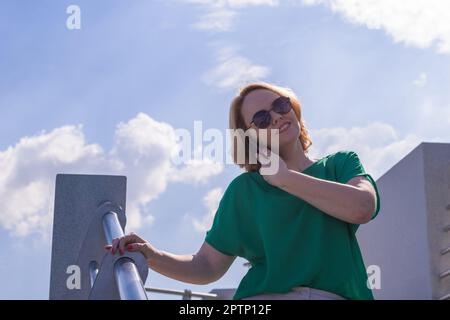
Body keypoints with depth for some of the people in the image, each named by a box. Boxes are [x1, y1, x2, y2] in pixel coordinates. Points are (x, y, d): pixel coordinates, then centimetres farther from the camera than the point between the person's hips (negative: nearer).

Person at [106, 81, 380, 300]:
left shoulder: (340, 164, 16)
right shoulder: (243, 189, 16)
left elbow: (363, 208, -5)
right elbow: (207, 266, 13)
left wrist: (284, 177, 0)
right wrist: (153, 257, -4)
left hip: (338, 294, 0)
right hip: (263, 295, 0)